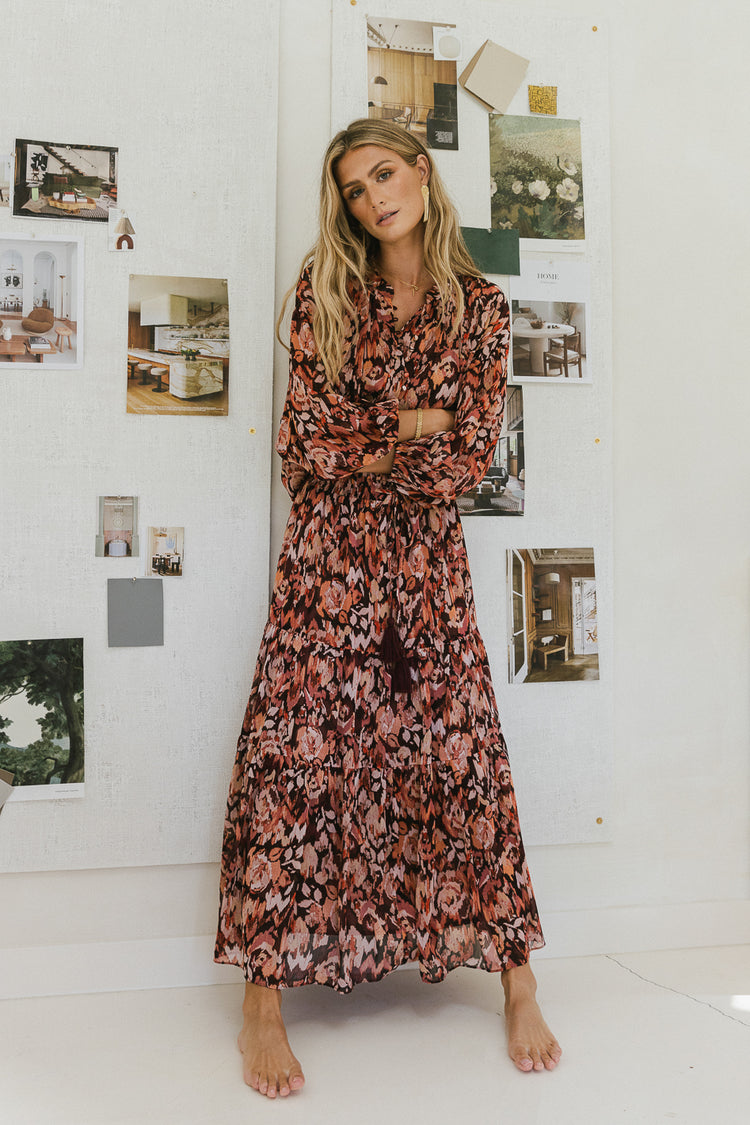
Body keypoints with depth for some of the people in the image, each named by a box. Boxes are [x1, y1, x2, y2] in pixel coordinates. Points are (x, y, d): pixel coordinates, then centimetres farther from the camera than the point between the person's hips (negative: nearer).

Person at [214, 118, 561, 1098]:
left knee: (463, 749, 0)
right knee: (296, 749, -7)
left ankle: (518, 985, 15)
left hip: (428, 556, 1)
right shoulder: (325, 291, 5)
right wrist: (413, 426, -5)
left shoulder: (479, 306, 6)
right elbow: (304, 441, -2)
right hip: (329, 551, 0)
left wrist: (363, 451, -6)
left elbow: (472, 455, -2)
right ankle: (264, 998, 2)